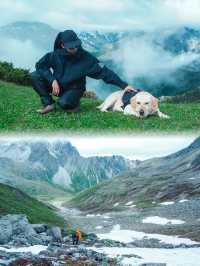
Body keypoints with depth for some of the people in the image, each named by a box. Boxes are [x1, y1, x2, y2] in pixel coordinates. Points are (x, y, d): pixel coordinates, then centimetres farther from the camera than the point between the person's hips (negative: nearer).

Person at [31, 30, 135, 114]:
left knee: (64, 103, -36)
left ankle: (75, 103, 1)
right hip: (57, 85, 3)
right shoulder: (56, 55, -13)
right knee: (36, 76, -19)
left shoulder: (85, 57, -18)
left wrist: (123, 85, -21)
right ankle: (48, 104, -5)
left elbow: (103, 71, -18)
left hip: (74, 89, -3)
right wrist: (52, 80, -26)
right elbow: (40, 65, -12)